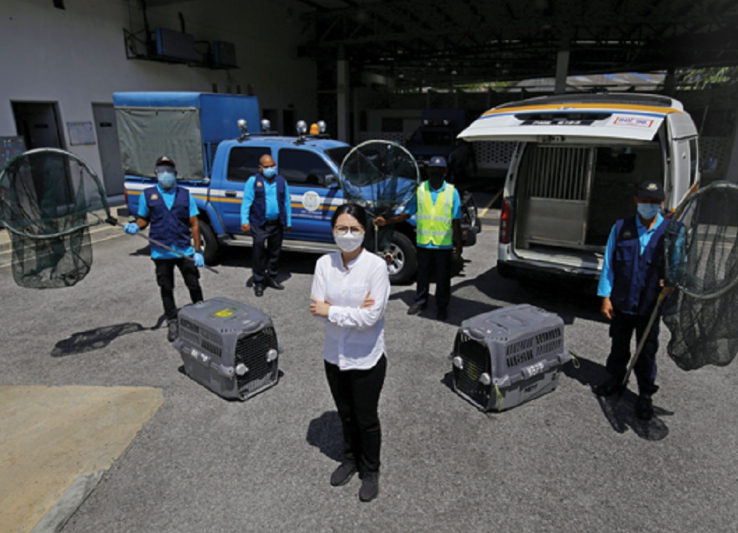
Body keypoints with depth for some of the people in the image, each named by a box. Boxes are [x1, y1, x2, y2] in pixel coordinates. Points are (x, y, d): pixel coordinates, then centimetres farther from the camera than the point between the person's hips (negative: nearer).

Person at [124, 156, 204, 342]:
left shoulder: (185, 194, 3)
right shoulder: (148, 195, 3)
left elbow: (194, 224, 1)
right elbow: (143, 219, 9)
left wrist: (198, 251, -5)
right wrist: (135, 227, -15)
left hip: (185, 251, 0)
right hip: (161, 253, 0)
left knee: (194, 285, 6)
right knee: (166, 289, 11)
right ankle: (172, 322, 25)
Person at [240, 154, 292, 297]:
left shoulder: (281, 181, 11)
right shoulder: (253, 181, 0)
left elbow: (287, 202, 14)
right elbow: (246, 202, -4)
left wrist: (288, 222, 11)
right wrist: (244, 221, -13)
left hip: (277, 224, 4)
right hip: (260, 224, -4)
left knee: (275, 252, 13)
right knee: (259, 253, -2)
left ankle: (271, 277, 29)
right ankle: (258, 282, 10)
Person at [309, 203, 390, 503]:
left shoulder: (376, 265, -19)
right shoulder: (324, 264, -6)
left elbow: (371, 316, -23)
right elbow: (317, 307, -11)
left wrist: (331, 311, -17)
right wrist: (352, 310, -22)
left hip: (367, 358, -4)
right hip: (335, 354, 4)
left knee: (366, 418, 15)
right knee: (345, 415, 24)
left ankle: (370, 472, 40)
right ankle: (350, 460, 50)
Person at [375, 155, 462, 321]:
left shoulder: (452, 192, -2)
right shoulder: (419, 190, 1)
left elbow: (456, 222, -1)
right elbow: (407, 214, 0)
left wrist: (458, 246, -4)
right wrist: (386, 221, -14)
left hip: (444, 244, -1)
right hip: (423, 242, 1)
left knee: (443, 277, 10)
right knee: (422, 274, 15)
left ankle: (442, 306, 27)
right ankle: (421, 301, 34)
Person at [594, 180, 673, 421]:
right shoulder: (620, 228, -1)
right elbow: (609, 264, 1)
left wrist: (671, 283, -24)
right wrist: (605, 297, -2)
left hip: (649, 306, -1)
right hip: (621, 303, 1)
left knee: (647, 351, 11)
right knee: (619, 345, 19)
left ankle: (645, 394, 29)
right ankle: (616, 380, 40)